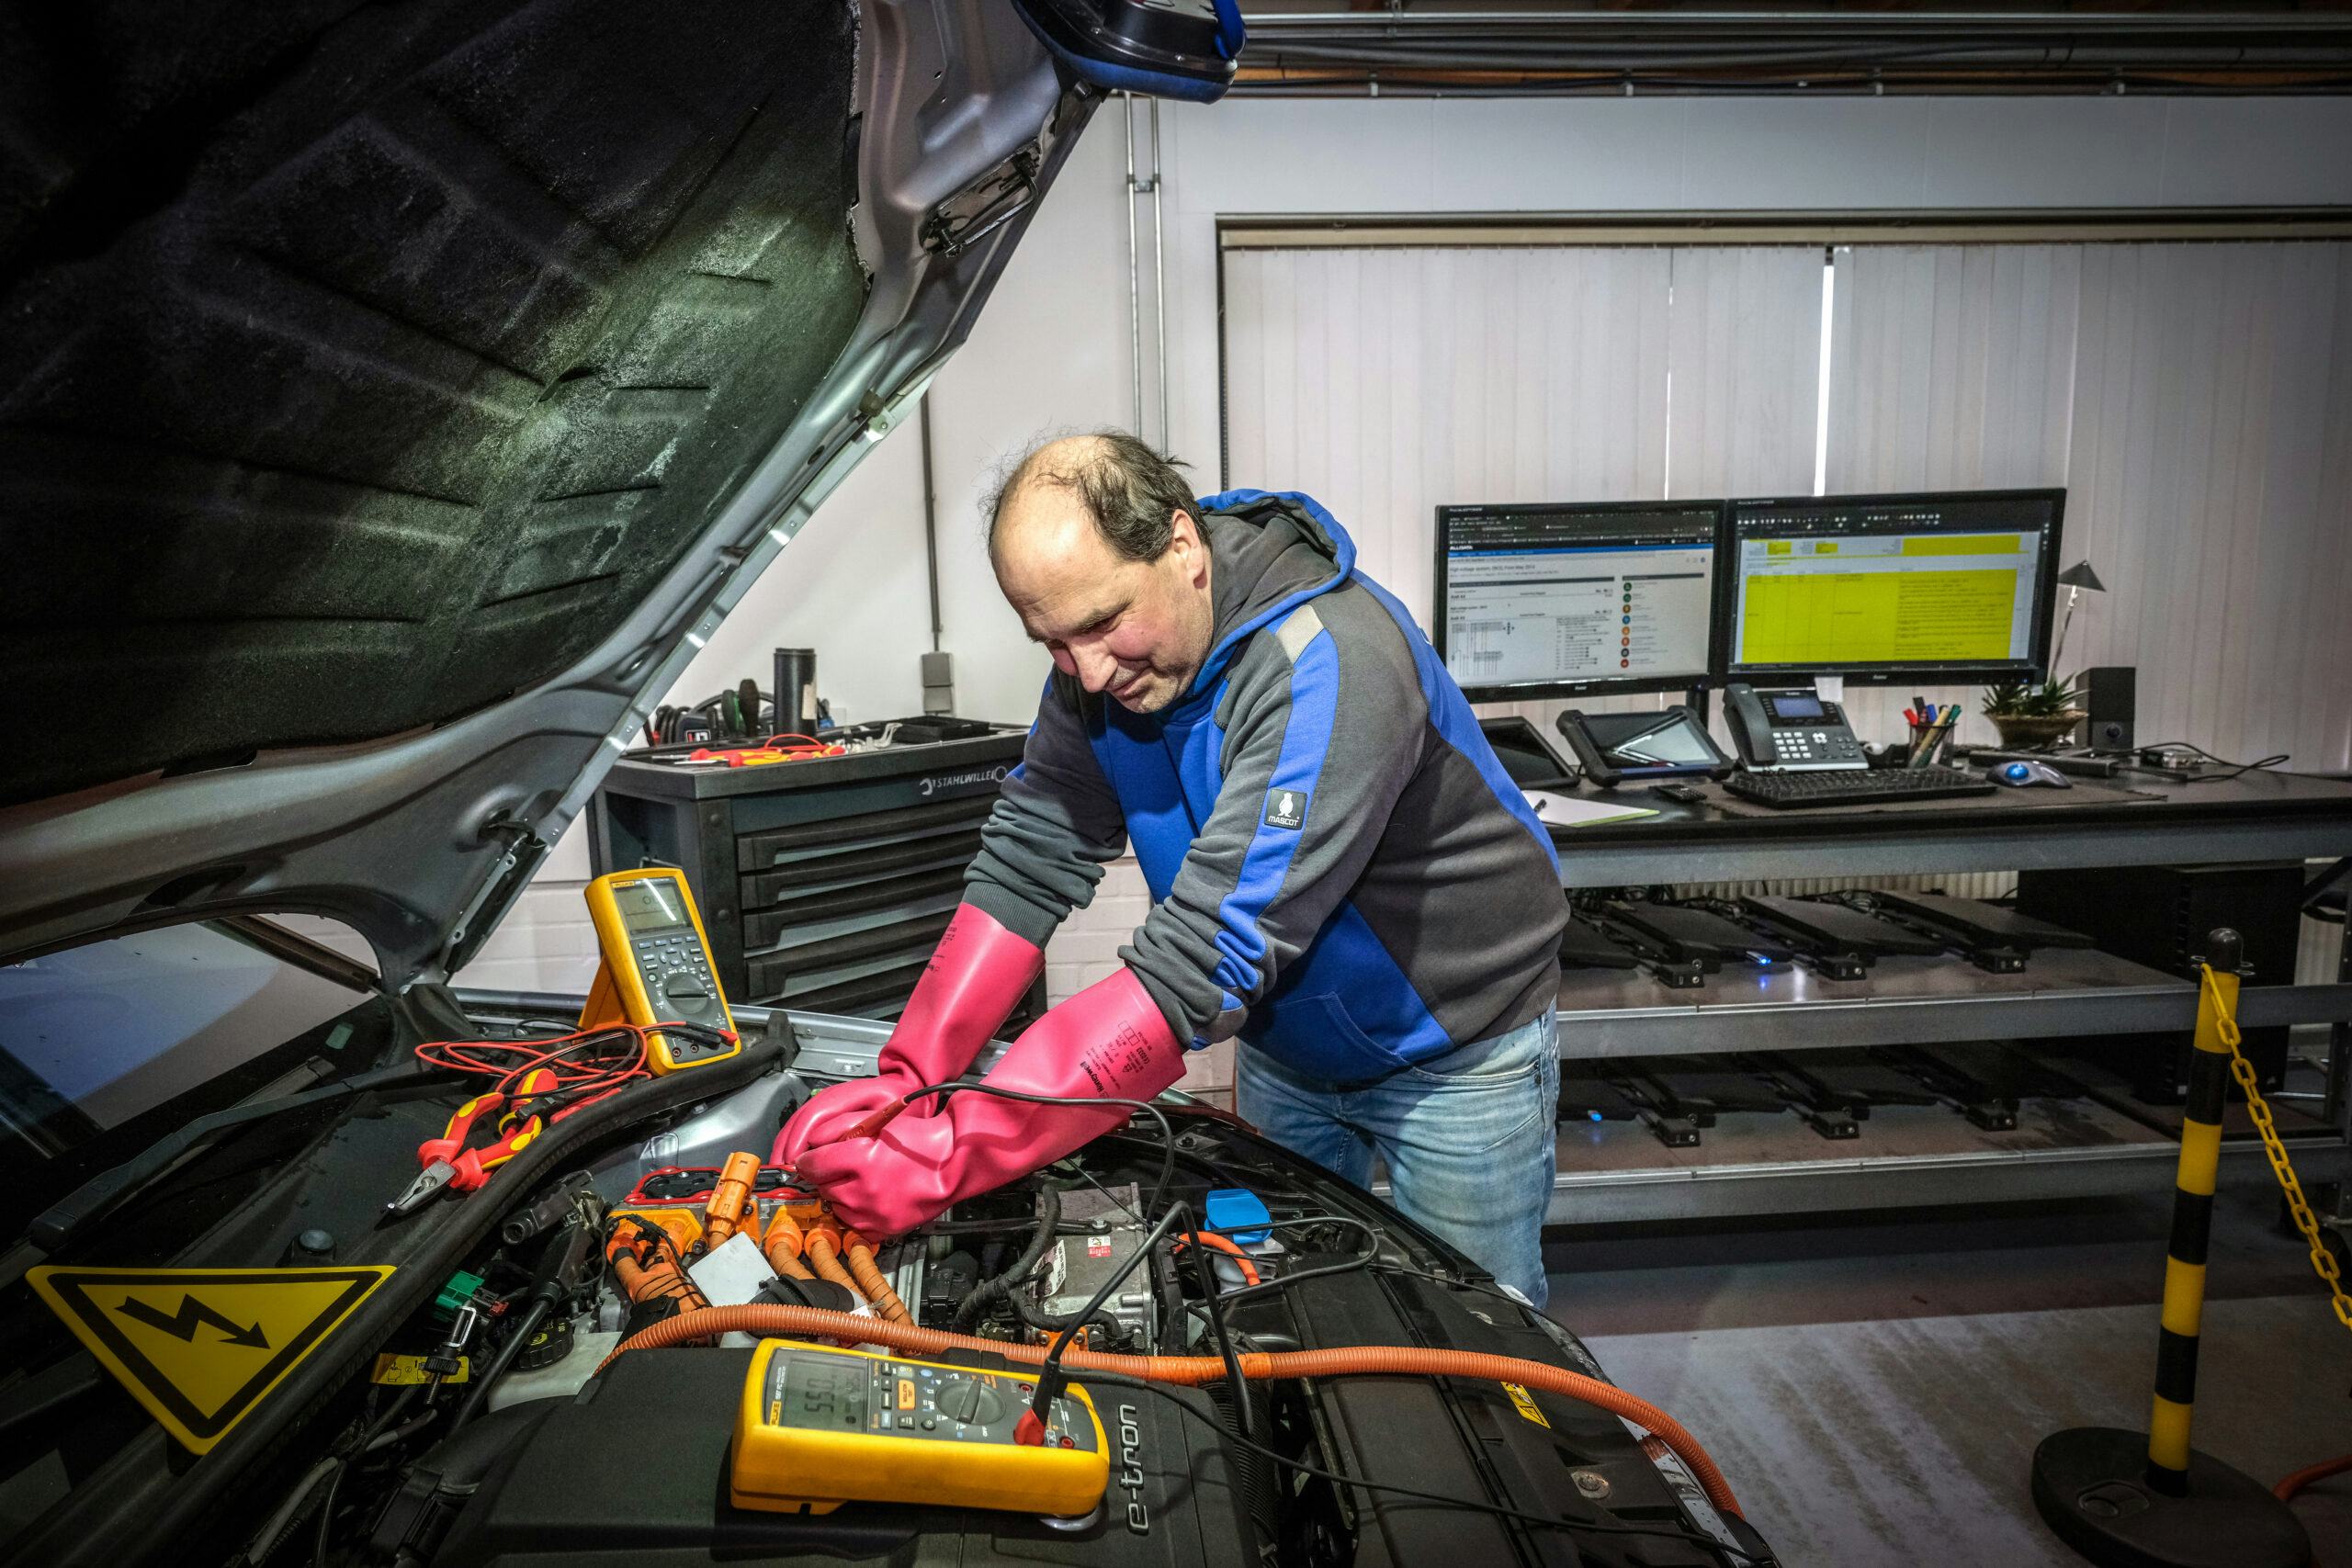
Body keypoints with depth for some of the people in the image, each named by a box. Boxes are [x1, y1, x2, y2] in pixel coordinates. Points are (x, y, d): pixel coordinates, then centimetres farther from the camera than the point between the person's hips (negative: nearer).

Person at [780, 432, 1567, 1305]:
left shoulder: (1328, 667, -37)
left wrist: (952, 1152, -44)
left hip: (1455, 1047, -5)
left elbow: (1203, 961, -42)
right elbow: (1029, 863, -12)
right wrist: (905, 1079, -24)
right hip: (1284, 1044, 6)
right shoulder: (1101, 652, -13)